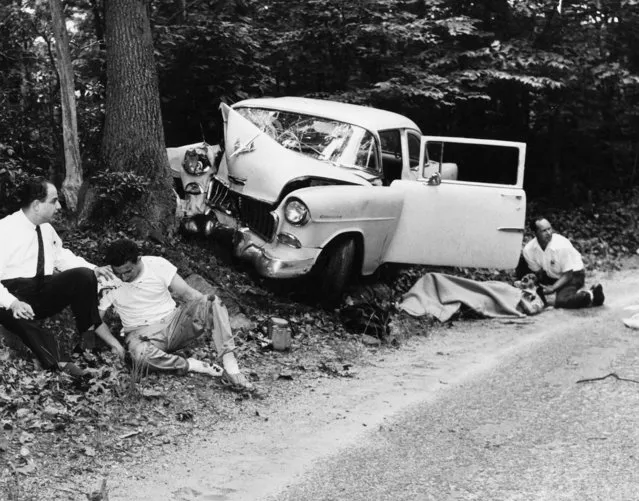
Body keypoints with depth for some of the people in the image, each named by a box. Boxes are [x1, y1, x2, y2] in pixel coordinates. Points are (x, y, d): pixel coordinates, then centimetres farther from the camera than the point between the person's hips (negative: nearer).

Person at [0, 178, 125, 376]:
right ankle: (59, 362, -42)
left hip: (45, 293, 6)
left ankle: (91, 329, -6)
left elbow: (62, 256, 22)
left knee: (83, 275, -19)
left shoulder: (46, 228, 9)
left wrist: (93, 269, 4)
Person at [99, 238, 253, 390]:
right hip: (142, 334, -2)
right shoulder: (108, 283, -6)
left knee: (212, 302, -23)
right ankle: (191, 365, -21)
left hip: (174, 321, 2)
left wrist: (211, 306, -17)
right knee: (140, 354, -40)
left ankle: (230, 366, -32)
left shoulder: (157, 264, -5)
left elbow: (186, 293, -3)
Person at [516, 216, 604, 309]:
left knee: (561, 302, -31)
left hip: (573, 274, -6)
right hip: (551, 276, 6)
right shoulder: (528, 250, -19)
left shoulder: (562, 245, -31)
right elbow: (538, 273, -2)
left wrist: (552, 288, -31)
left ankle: (590, 296, -13)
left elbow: (568, 275, -23)